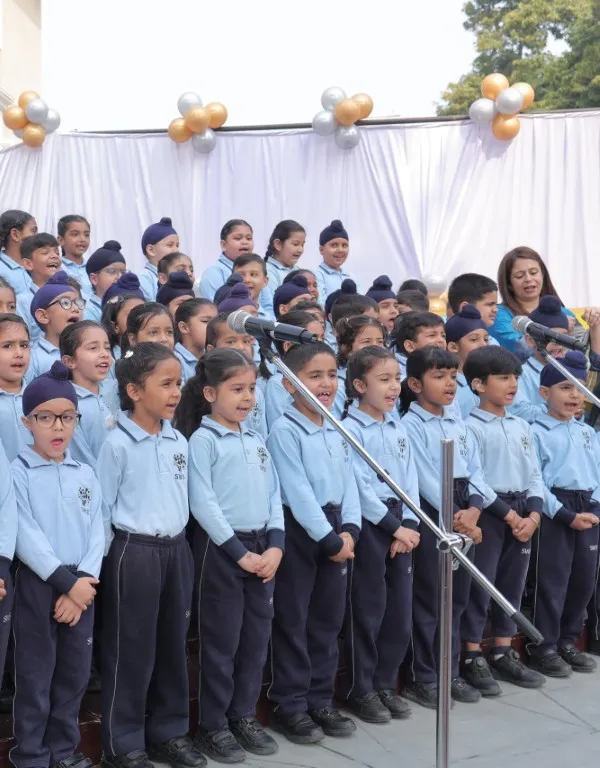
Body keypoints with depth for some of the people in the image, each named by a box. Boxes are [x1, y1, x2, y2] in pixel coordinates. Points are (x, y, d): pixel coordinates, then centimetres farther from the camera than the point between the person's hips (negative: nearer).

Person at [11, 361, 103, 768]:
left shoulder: (86, 474, 9)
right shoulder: (18, 472, -6)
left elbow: (97, 532, 3)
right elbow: (26, 536, -14)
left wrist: (84, 581, -10)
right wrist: (66, 580, -18)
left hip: (83, 585, 5)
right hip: (38, 583, -4)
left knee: (75, 672, 12)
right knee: (35, 673, 2)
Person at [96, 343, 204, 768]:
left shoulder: (179, 441, 6)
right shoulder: (117, 443, -12)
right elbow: (102, 507, -8)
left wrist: (178, 541, 12)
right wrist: (108, 557, -8)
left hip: (176, 548, 6)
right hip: (134, 551, -6)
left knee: (173, 643, 13)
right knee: (131, 647, 2)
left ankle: (169, 731, 26)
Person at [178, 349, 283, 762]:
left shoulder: (256, 440, 12)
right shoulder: (203, 439, -8)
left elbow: (274, 495, 11)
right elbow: (203, 503, -14)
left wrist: (275, 544, -2)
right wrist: (239, 551, -15)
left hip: (262, 545, 6)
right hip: (222, 547, -6)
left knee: (257, 635, 11)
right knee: (222, 639, 1)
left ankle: (244, 716, 24)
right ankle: (213, 725, 12)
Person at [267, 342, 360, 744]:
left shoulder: (338, 432, 11)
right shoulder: (285, 431, -12)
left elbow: (349, 484, 8)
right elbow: (298, 492, -17)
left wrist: (349, 529, -7)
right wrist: (328, 537, -18)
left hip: (336, 529, 7)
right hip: (299, 531, -7)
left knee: (328, 619, 13)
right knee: (293, 620, 1)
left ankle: (320, 700, 24)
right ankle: (289, 705, 11)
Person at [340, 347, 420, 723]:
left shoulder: (399, 430, 12)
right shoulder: (350, 429, -9)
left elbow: (410, 481, 9)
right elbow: (360, 487, -14)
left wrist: (408, 525, -4)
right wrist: (392, 526, -13)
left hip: (401, 526, 7)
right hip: (369, 524, -6)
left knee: (400, 609, 9)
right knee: (367, 610, 0)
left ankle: (385, 683, 22)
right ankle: (360, 689, 12)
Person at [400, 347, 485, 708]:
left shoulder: (460, 426, 13)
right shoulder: (410, 426, -8)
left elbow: (475, 472, 7)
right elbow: (424, 477, -15)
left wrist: (473, 509, -10)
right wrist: (453, 515, -17)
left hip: (465, 515, 7)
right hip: (431, 515, -7)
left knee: (458, 596, 12)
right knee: (428, 597, -1)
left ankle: (450, 672, 22)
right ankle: (422, 678, 8)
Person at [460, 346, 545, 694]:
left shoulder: (522, 426, 13)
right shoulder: (471, 426, -8)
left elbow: (535, 474, 11)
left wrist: (533, 513, -4)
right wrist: (508, 514, -15)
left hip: (524, 513, 7)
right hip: (489, 513, -6)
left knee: (513, 583, 12)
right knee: (481, 584, -3)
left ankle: (504, 654, 22)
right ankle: (473, 658, 7)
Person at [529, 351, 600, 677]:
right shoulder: (537, 432, -6)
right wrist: (566, 515, -16)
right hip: (556, 513, -6)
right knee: (552, 581, -2)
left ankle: (568, 642, 25)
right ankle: (543, 648, 9)